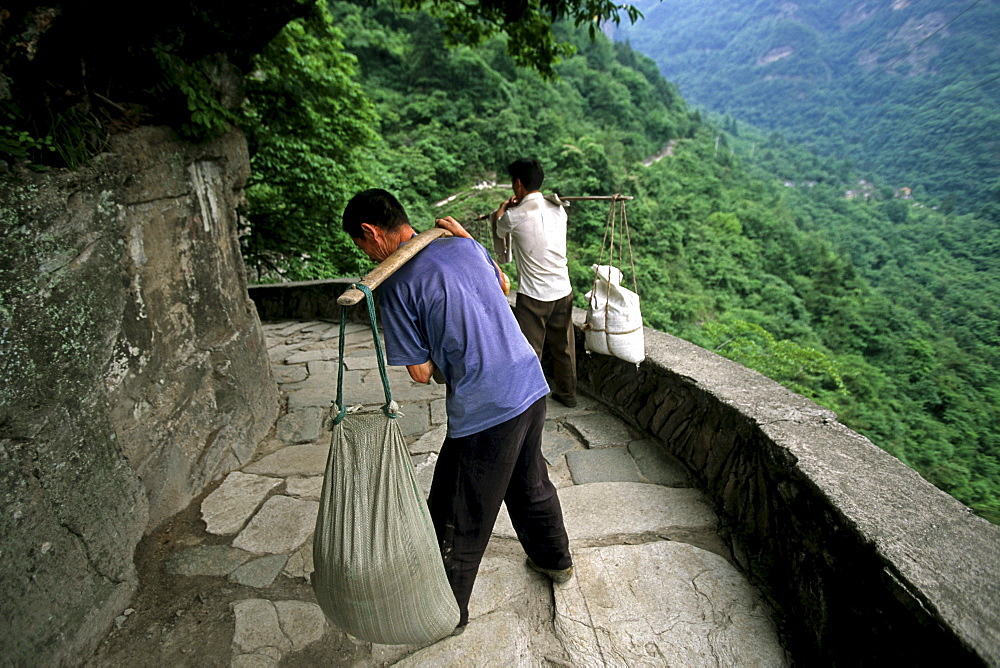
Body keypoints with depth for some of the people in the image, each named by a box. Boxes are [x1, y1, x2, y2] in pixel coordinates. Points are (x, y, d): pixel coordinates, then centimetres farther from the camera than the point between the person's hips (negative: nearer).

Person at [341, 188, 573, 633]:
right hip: (532, 385, 8)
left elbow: (421, 372, -9)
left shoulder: (397, 285, -14)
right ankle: (555, 560, 52)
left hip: (484, 412, -7)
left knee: (459, 518, 13)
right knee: (530, 483, 30)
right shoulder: (465, 246, 5)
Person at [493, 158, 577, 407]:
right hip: (563, 291, 6)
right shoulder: (558, 208, 3)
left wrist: (501, 210, 30)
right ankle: (567, 394, 35)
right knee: (563, 347, 19)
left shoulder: (514, 216, -12)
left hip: (533, 295, -6)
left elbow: (498, 233, 11)